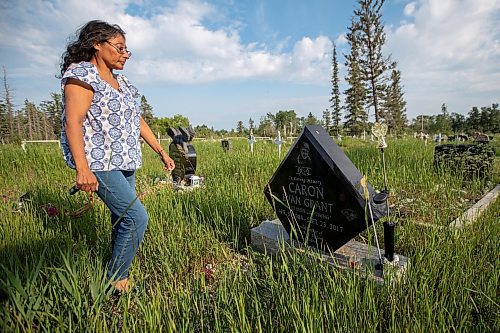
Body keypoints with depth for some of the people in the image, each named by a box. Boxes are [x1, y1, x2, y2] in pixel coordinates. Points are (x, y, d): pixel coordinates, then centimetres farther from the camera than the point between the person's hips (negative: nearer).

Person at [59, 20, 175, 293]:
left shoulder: (121, 81, 17)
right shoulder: (81, 74, -7)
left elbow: (137, 121, 18)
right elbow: (73, 122, -17)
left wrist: (161, 152, 13)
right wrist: (82, 169, -27)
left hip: (125, 162, 8)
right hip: (99, 163, -8)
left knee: (122, 218, 11)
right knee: (137, 217, -13)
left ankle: (118, 275, 26)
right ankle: (116, 280, 5)